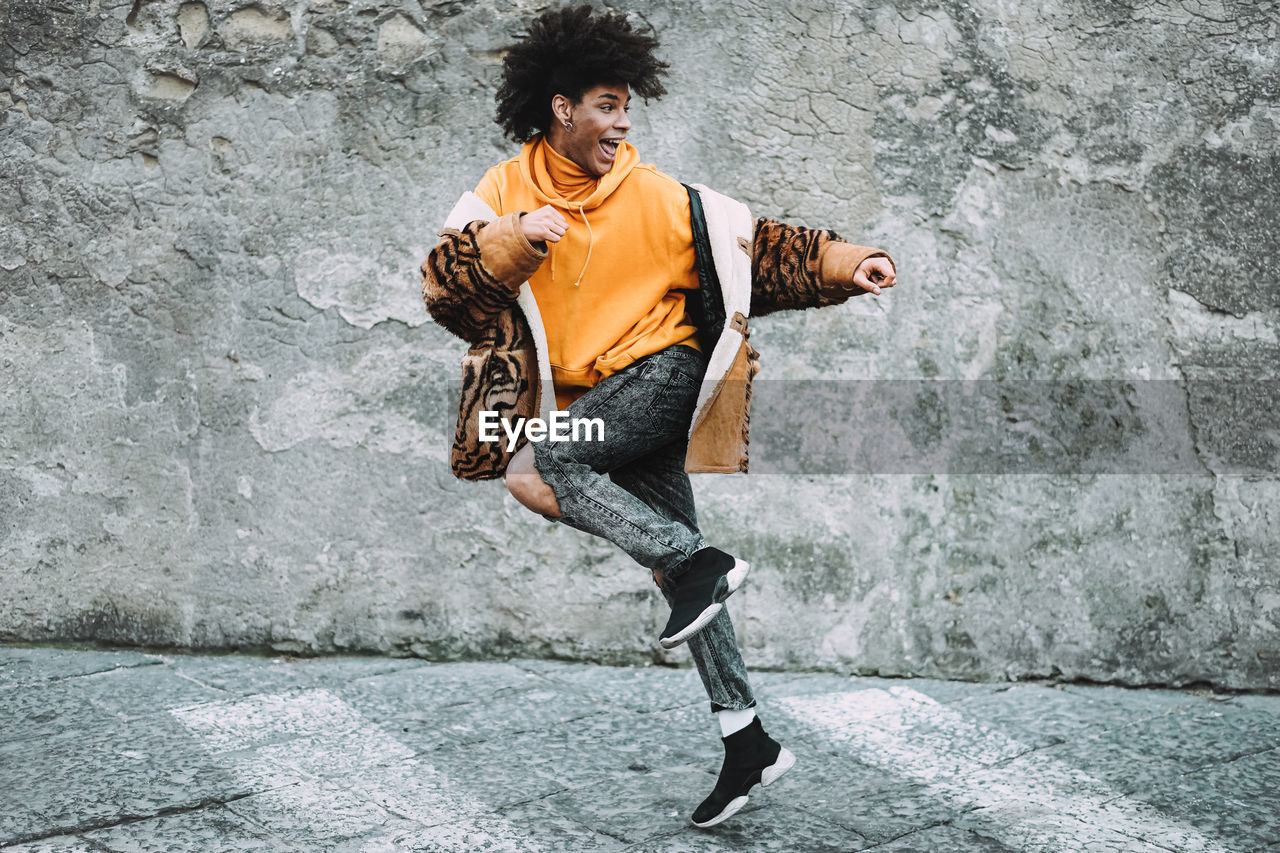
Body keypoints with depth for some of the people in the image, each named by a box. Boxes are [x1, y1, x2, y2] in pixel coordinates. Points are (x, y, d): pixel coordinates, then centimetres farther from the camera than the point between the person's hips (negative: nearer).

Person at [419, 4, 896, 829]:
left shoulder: (655, 196, 0)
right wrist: (515, 239, -22)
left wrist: (842, 264, -12)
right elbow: (444, 284, -8)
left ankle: (698, 563, -22)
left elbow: (751, 245, -1)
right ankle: (747, 738, 3)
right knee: (674, 561, 0)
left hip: (663, 371, -3)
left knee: (536, 463, -25)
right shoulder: (504, 193, 3)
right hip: (594, 402, 3)